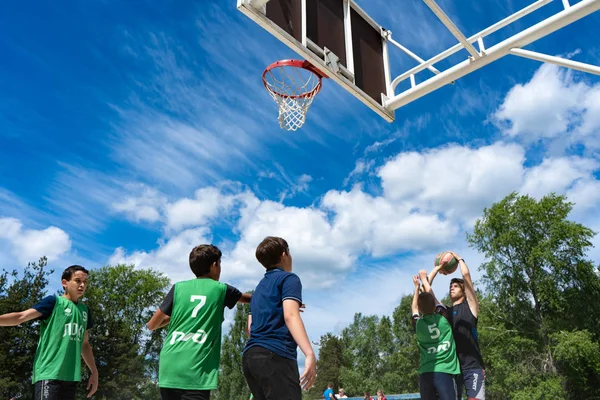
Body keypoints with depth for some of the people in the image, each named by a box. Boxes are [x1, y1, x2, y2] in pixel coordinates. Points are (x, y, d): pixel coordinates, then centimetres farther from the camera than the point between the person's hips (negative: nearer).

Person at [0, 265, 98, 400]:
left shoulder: (85, 310, 15)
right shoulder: (54, 301, -1)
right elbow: (21, 317, -13)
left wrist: (94, 371, 19)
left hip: (71, 377, 6)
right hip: (49, 374, -6)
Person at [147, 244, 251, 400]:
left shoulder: (178, 287, 12)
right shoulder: (221, 289, 8)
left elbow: (151, 325, 17)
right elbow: (249, 298, 28)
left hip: (168, 369, 4)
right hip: (195, 373, -4)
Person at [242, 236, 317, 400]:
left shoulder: (259, 287, 23)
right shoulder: (289, 278, 0)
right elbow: (290, 315, -17)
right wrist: (310, 354, -25)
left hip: (250, 355, 9)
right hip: (275, 355, -9)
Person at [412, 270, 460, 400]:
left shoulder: (418, 324, 5)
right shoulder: (442, 319, 3)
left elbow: (414, 309, 28)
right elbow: (431, 296, 19)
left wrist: (417, 286, 37)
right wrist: (424, 279, 34)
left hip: (425, 373, 2)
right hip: (444, 372, -2)